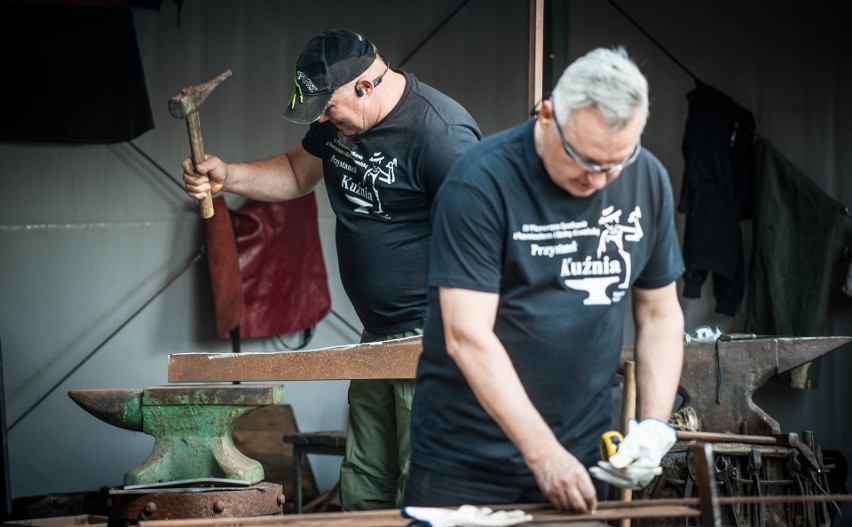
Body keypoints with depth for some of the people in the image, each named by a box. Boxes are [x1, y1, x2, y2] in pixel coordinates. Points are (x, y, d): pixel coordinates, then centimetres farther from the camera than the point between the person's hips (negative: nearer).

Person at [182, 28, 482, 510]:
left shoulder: (441, 134, -20)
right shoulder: (338, 118, 7)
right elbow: (298, 173, 26)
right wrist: (226, 176, 9)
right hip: (378, 334, 9)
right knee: (362, 489, 11)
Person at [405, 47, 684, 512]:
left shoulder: (648, 181, 0)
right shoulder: (480, 182, -16)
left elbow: (659, 313, 10)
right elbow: (467, 336, -20)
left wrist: (655, 423, -5)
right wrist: (543, 453, -24)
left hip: (582, 459, 4)